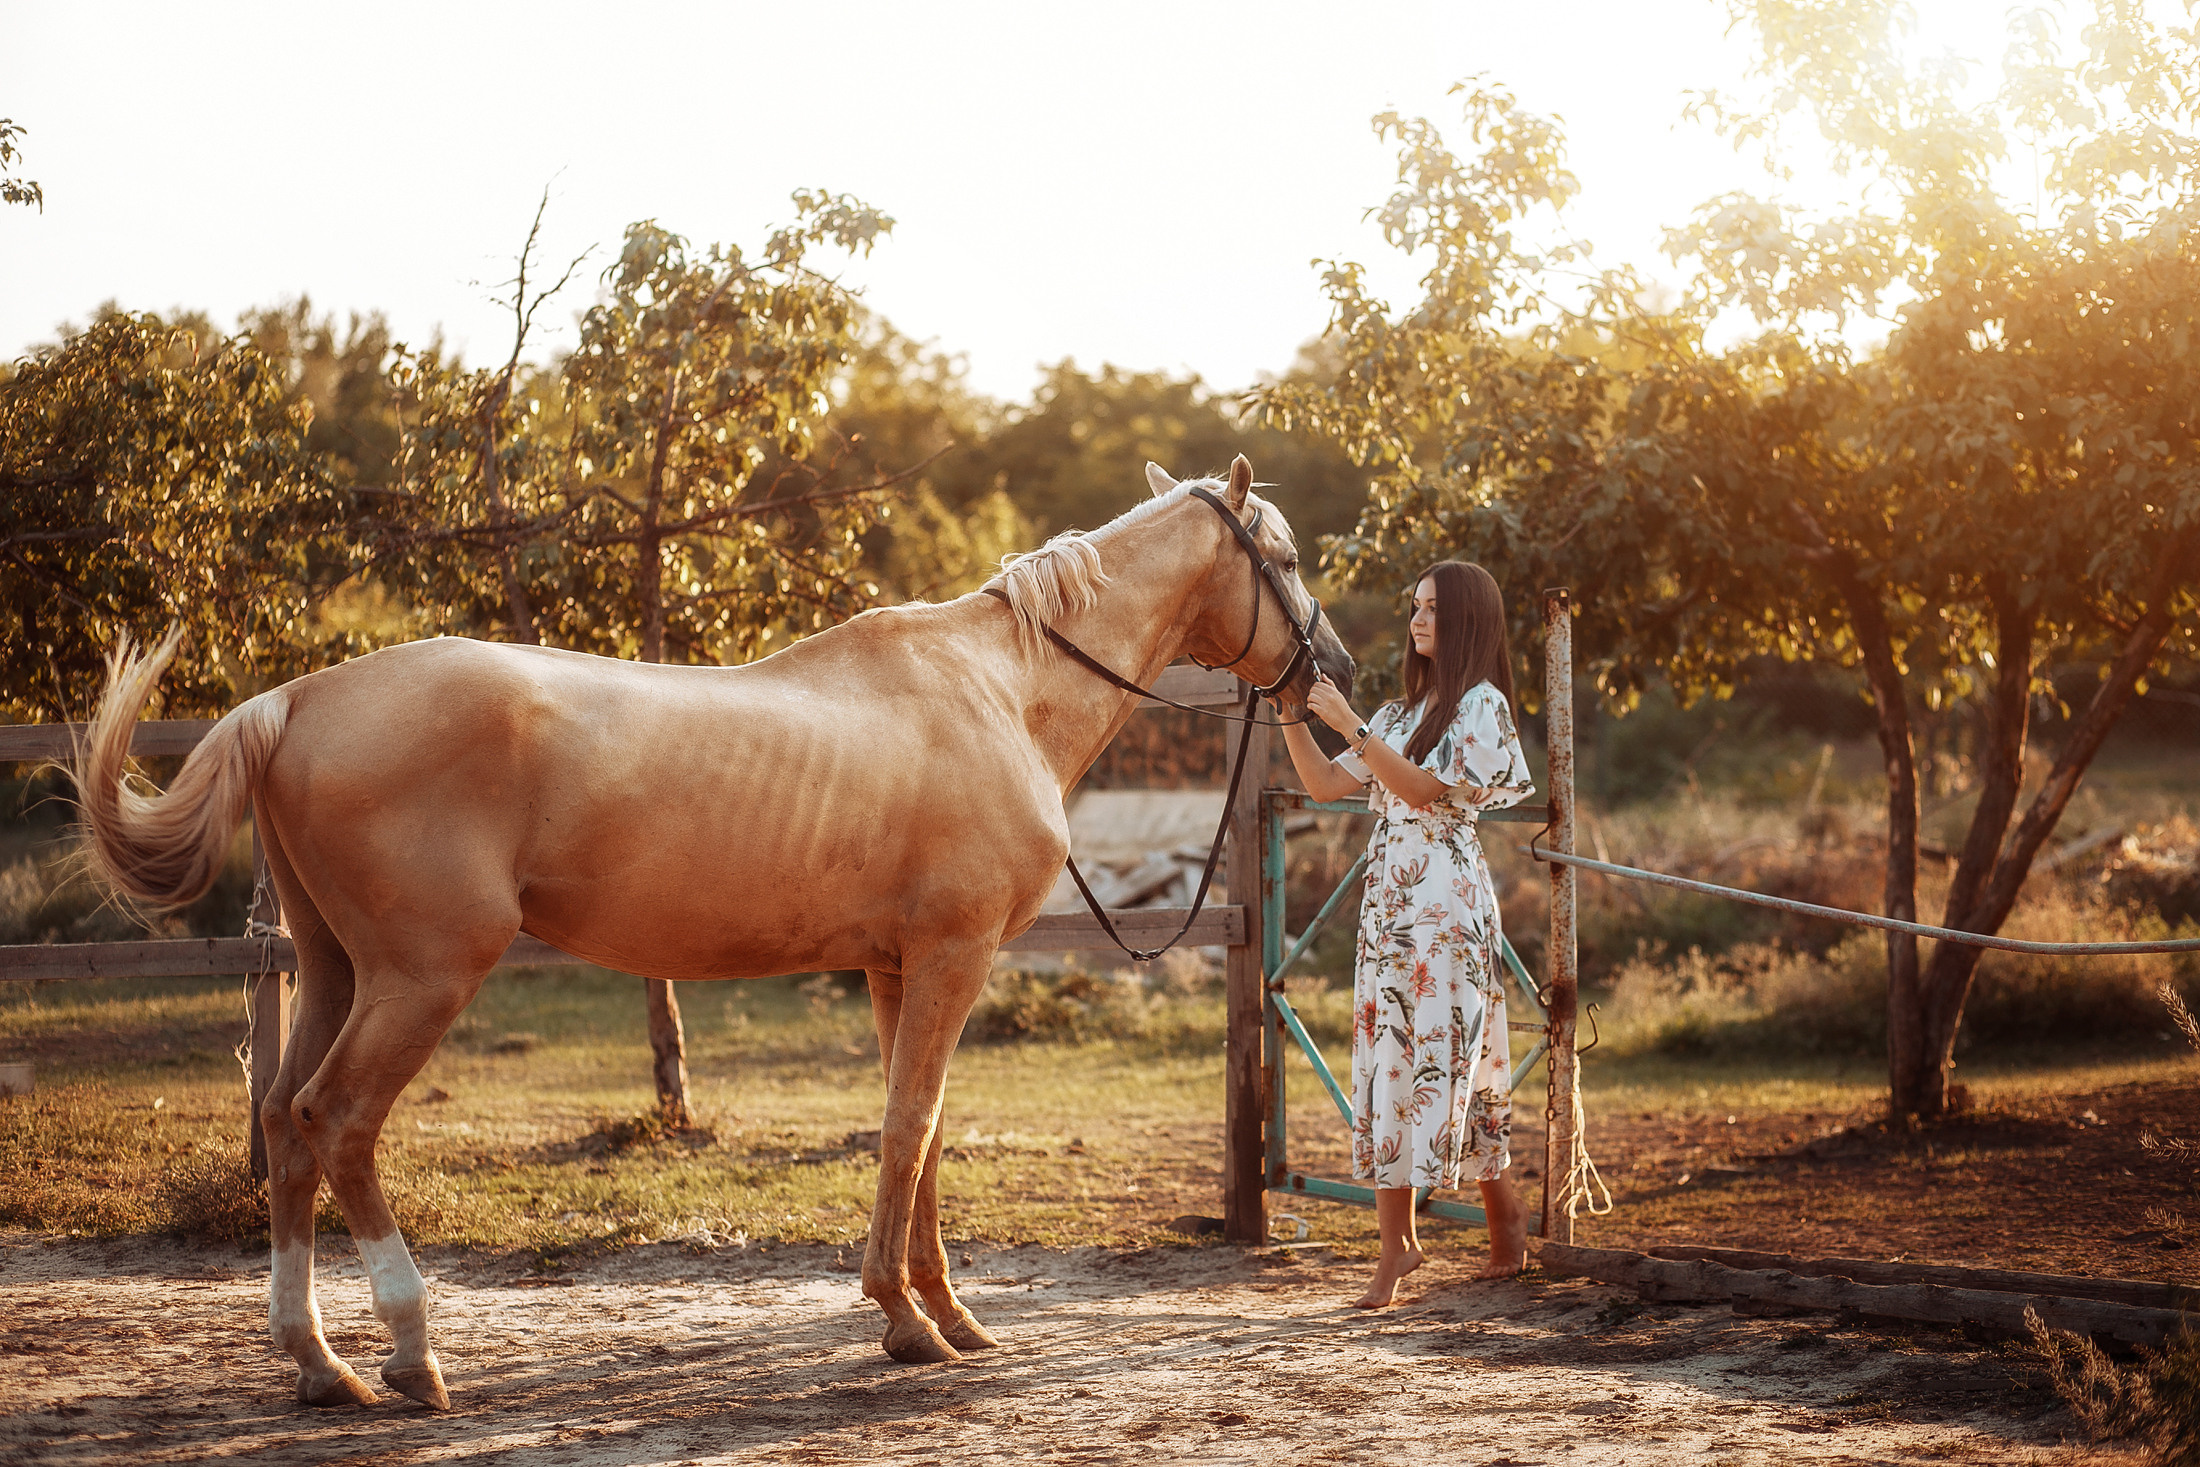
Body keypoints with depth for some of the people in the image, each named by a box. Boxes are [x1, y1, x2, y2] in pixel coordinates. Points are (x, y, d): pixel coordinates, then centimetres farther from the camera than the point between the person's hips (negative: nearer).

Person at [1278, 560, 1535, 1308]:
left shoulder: (1482, 704, -4)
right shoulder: (1402, 711, 18)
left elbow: (1426, 788, -16)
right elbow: (1325, 783, 14)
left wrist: (1351, 725, -21)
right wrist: (1292, 716, 2)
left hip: (1446, 900, -7)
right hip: (1386, 899, 7)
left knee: (1445, 1053, -6)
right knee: (1385, 1057, 1)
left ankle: (1504, 1208, 12)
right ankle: (1396, 1238, 1)